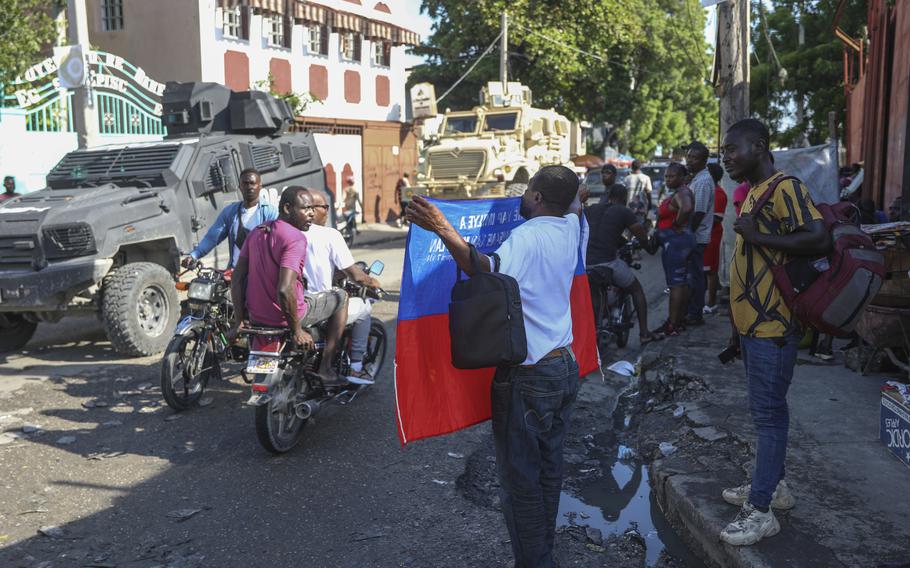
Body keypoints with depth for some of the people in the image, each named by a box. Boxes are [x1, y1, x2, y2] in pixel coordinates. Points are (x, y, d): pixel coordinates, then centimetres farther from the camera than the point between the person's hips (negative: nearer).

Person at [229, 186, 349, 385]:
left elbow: (237, 278, 6)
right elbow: (284, 290, -30)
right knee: (340, 297, 11)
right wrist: (297, 330, -18)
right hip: (282, 317, -8)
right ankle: (326, 369, 8)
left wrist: (239, 321, 11)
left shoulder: (256, 232, 6)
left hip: (255, 316, 8)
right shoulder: (295, 238, -20)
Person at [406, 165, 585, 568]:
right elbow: (576, 205, 27)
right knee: (549, 469, 20)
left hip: (527, 377, -9)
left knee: (520, 479, 5)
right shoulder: (570, 229, 3)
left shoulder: (526, 237, -21)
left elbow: (490, 270, -38)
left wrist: (444, 230, -45)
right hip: (565, 367, 9)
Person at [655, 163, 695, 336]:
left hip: (674, 242, -11)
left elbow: (686, 208, -37)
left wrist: (676, 225, -23)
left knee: (675, 284, -9)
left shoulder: (681, 193, -17)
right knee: (683, 283, 14)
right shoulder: (680, 192, 16)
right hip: (682, 240, 11)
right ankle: (681, 320, 23)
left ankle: (672, 325, -7)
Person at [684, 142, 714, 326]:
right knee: (693, 274, 15)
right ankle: (692, 311, 23)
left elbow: (699, 213, -21)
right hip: (695, 236, 10)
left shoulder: (703, 181, -17)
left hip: (696, 237, -10)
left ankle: (695, 314, 3)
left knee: (695, 276, -4)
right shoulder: (697, 178, 15)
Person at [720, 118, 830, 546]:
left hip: (772, 325, -10)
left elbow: (819, 240, -28)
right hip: (753, 323, 10)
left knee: (768, 414, -3)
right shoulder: (754, 193, 15)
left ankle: (761, 510, 5)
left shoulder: (785, 188, -15)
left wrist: (757, 236, -23)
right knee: (769, 410, 18)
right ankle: (773, 484, 32)